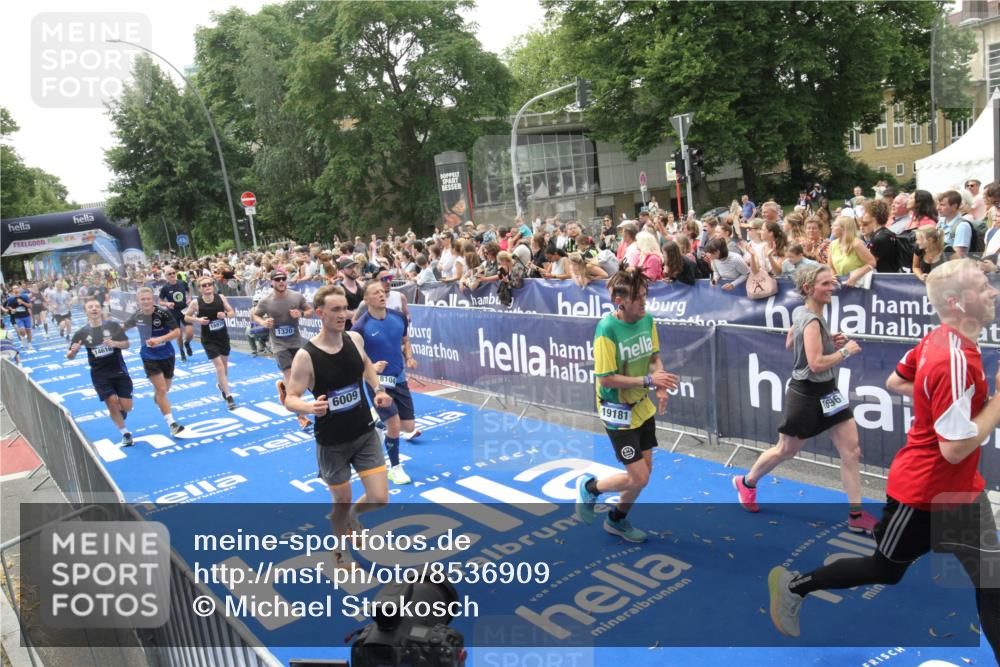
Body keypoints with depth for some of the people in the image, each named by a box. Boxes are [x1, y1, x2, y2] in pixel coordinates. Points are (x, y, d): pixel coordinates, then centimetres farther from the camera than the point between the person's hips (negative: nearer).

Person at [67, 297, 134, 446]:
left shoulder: (113, 325, -5)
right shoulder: (82, 333, -4)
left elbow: (126, 344, -2)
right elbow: (70, 357, 1)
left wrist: (115, 343, -23)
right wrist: (73, 351, -23)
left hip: (119, 371, 0)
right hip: (100, 375, 0)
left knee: (126, 406, -2)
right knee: (112, 403, -7)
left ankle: (119, 412, 38)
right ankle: (125, 433, 14)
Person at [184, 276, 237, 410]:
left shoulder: (221, 298, -8)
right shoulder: (196, 302, -14)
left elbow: (233, 313, 1)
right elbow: (186, 317, 0)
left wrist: (225, 314, -20)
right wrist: (198, 320, -19)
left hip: (223, 336, 3)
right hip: (208, 339, -3)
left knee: (224, 365, 18)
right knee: (219, 366, -9)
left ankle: (220, 384, 48)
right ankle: (228, 397, -4)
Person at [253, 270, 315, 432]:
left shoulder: (297, 297, -5)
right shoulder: (265, 301, -9)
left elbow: (310, 310, 5)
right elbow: (254, 315, 6)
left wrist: (301, 314, -17)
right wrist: (263, 322, -16)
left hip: (296, 343, 3)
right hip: (279, 345, -3)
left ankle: (282, 385, 50)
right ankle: (302, 418, -2)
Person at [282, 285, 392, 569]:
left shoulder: (355, 338, -6)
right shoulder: (305, 356, -20)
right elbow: (290, 399, -14)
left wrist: (378, 389, 3)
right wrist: (310, 407, -36)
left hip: (365, 433, 4)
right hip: (331, 442, -3)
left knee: (379, 499, -1)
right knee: (342, 500, 12)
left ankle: (353, 514, 36)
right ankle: (339, 552, 42)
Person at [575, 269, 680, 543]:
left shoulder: (647, 319, -4)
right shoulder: (607, 329, -25)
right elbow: (606, 379, -23)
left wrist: (661, 386, -9)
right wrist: (649, 380, -27)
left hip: (643, 407, 7)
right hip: (618, 411, -7)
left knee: (644, 471, 16)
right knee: (638, 478, -5)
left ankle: (617, 520, 39)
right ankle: (590, 487, 24)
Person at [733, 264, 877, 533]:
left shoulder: (801, 313, 3)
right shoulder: (812, 321, -23)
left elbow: (789, 344, 17)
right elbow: (817, 364, -29)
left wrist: (829, 342, 10)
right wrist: (845, 351, -17)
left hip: (826, 393, 9)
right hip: (807, 395, -9)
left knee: (852, 451, 3)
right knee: (786, 451, 10)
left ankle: (856, 514, 10)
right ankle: (746, 482, 34)